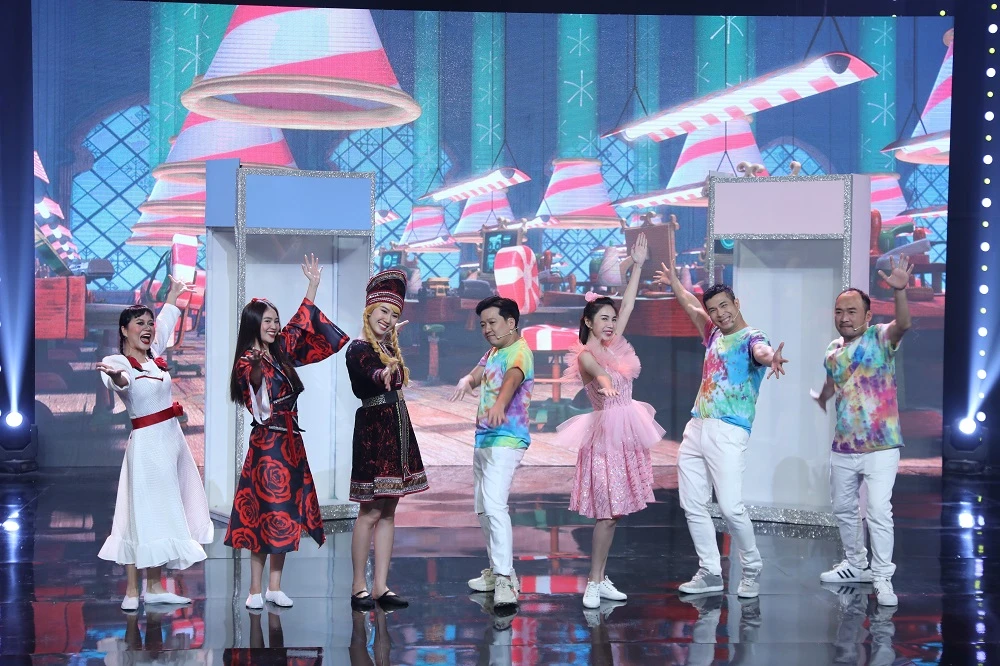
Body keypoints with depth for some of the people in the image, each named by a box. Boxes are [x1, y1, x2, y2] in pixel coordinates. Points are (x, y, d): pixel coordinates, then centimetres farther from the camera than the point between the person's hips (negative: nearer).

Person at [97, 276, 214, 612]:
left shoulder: (153, 356, 10)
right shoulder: (119, 362, -12)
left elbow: (166, 323, 31)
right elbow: (122, 381, -37)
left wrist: (173, 295, 45)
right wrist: (116, 376, -60)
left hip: (172, 438, 8)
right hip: (147, 442, -8)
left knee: (164, 513, 9)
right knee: (143, 513, -8)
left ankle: (155, 586, 15)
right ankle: (131, 591, -4)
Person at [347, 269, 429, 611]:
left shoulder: (389, 348, 17)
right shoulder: (358, 348, -11)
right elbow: (375, 376, -31)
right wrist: (385, 373, -53)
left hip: (396, 430, 9)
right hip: (373, 431, -9)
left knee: (388, 511, 8)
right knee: (370, 512, -7)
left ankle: (381, 586, 10)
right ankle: (359, 587, 0)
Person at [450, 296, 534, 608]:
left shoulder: (520, 352, -13)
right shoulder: (492, 352, 16)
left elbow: (513, 378, -33)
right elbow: (477, 374, 4)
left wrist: (499, 405, -53)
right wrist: (467, 380, -21)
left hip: (506, 440, -10)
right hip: (483, 439, 10)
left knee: (494, 505, -22)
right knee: (483, 509, 16)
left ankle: (505, 581, -27)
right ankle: (496, 570, 28)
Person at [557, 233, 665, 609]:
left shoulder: (613, 345, 10)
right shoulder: (586, 354, -11)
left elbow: (628, 306, 13)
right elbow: (596, 370, -35)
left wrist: (638, 265, 13)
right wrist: (604, 381, -58)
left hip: (626, 431, 7)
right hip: (606, 431, -7)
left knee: (614, 510, 7)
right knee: (609, 511, -10)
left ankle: (600, 579, 12)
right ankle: (594, 583, -5)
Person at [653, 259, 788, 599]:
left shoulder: (751, 339, -5)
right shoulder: (715, 336, 17)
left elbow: (761, 351, -31)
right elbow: (692, 306, 36)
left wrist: (771, 358, -53)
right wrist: (673, 282, 46)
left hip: (728, 433, -8)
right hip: (696, 429, 8)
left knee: (730, 507, -13)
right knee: (693, 506, 6)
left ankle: (752, 569, 7)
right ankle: (710, 573, 15)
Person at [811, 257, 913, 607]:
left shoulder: (880, 338, -9)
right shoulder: (833, 350, 8)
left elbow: (903, 324, -32)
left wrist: (900, 291, -50)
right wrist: (820, 401, 50)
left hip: (880, 447, -7)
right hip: (843, 448, 7)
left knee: (879, 511, -14)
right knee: (843, 509, 17)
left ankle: (883, 578, -5)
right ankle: (857, 565, 35)